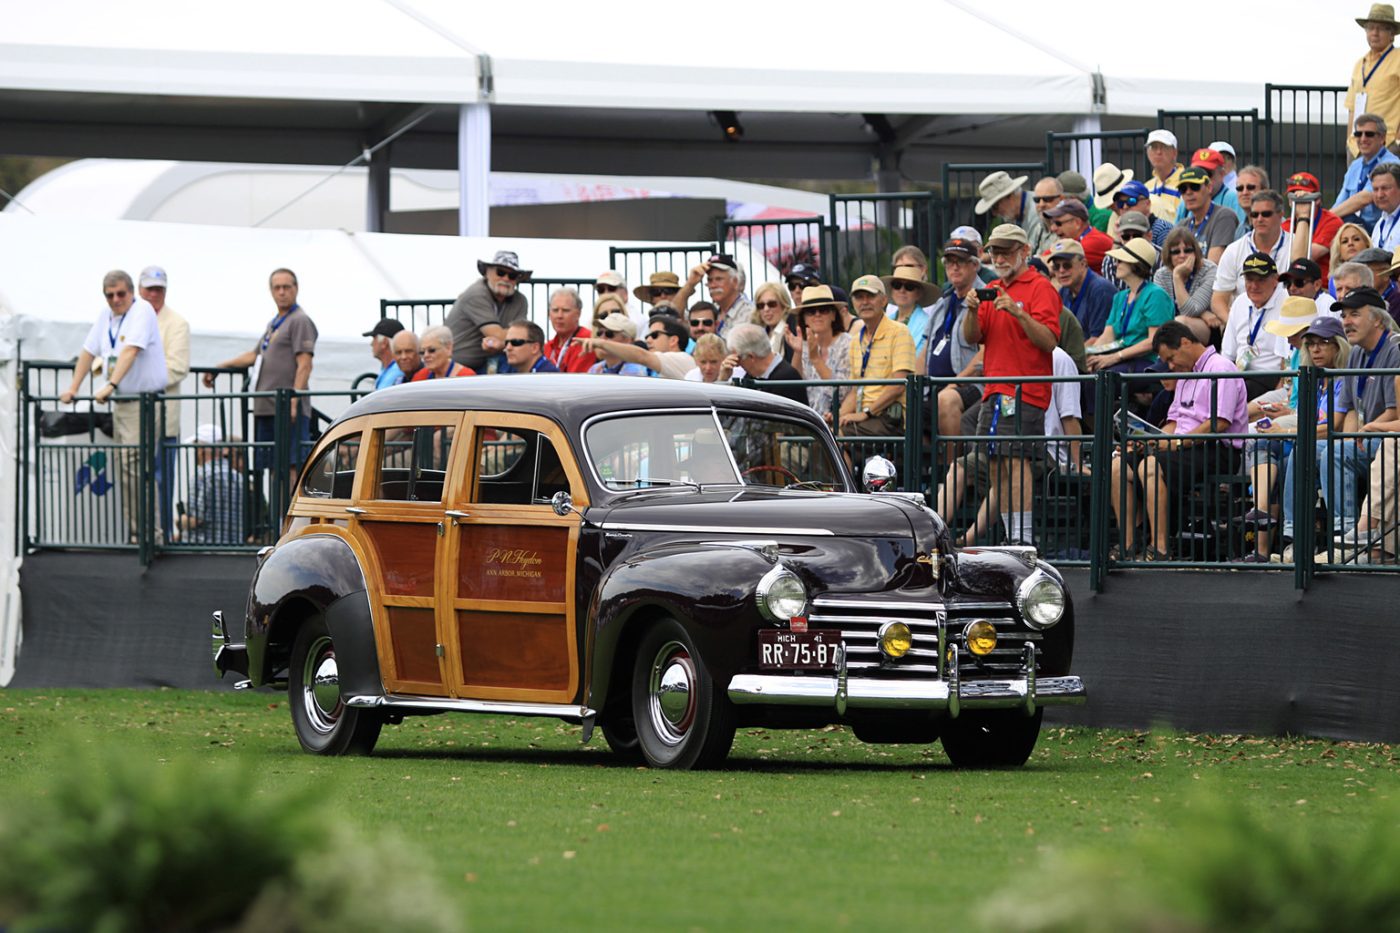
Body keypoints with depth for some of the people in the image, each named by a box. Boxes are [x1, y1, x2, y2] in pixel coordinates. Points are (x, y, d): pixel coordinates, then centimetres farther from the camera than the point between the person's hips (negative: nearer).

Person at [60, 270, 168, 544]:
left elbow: (131, 351, -23)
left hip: (144, 400, -8)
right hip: (120, 403, 8)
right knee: (123, 467, 7)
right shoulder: (106, 316, 12)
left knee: (135, 466, -17)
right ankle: (133, 531, 11)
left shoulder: (142, 310, -12)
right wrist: (73, 388, 12)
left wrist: (111, 385, -31)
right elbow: (89, 352, 19)